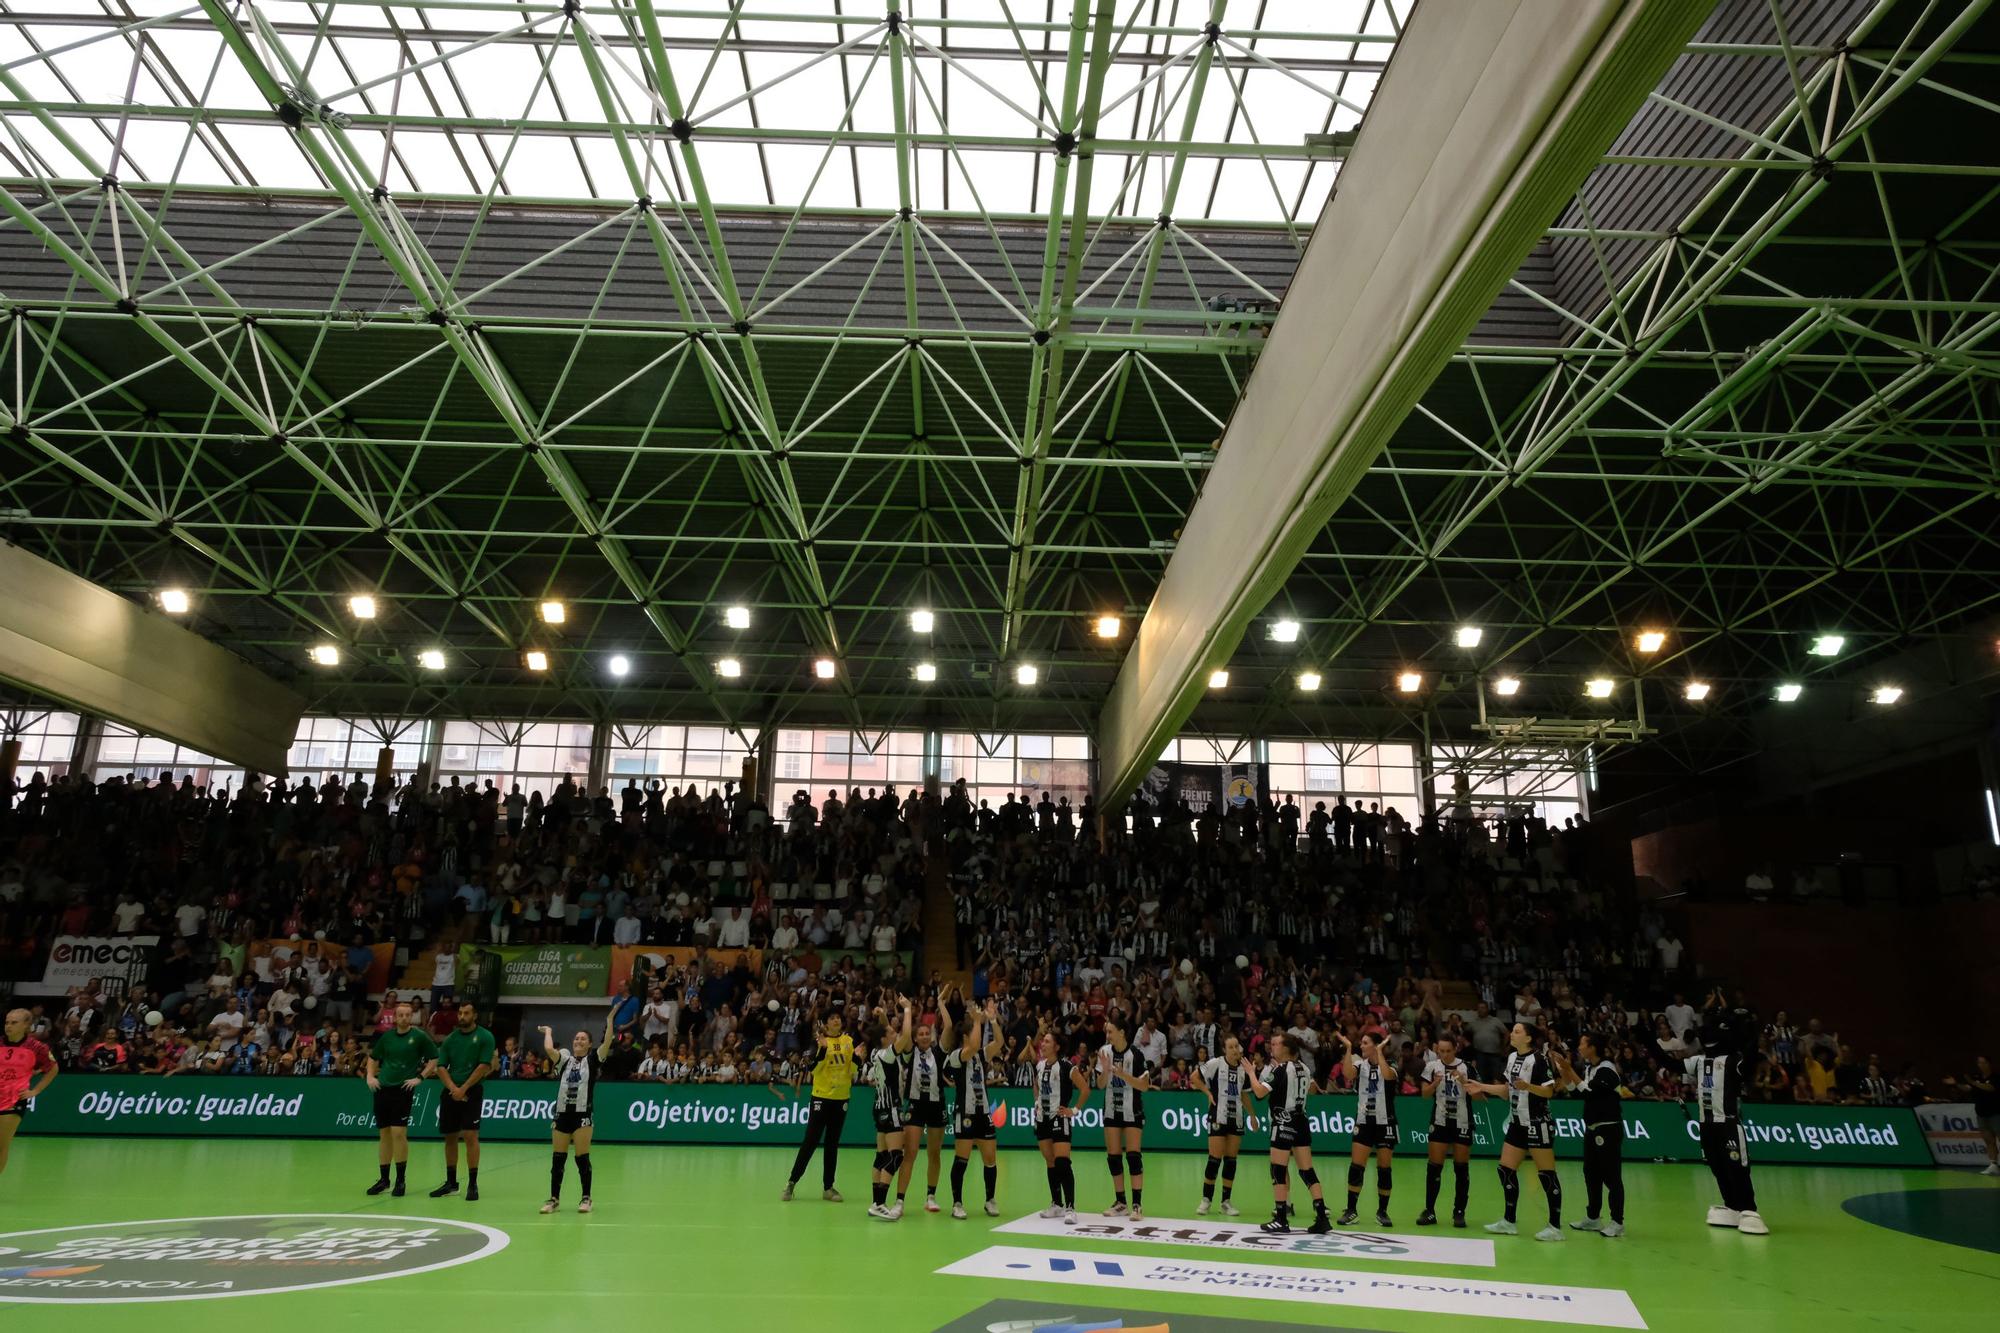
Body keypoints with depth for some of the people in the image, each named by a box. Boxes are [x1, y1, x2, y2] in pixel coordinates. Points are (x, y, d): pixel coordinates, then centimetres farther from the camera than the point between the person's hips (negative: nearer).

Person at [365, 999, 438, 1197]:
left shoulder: (419, 1036, -4)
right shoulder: (386, 1036, 8)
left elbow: (435, 1058, -2)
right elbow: (373, 1058, 22)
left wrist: (420, 1077, -9)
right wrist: (370, 1076, 8)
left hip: (403, 1090, -4)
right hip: (382, 1089, 4)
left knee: (399, 1133, -9)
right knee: (384, 1134, 9)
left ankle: (400, 1180, 1)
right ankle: (384, 1179, 19)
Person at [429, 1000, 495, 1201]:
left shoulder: (484, 1037, -3)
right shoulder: (450, 1039, 9)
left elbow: (484, 1066, -10)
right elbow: (441, 1067, 5)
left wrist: (463, 1089, -13)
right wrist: (453, 1088, -10)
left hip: (472, 1092, -5)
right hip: (451, 1092, 5)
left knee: (470, 1135, -11)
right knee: (450, 1137, 10)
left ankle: (472, 1184, -6)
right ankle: (451, 1182, 23)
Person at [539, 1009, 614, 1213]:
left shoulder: (592, 1060, 4)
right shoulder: (564, 1059, 9)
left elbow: (607, 1043, -12)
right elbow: (548, 1049, -7)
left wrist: (610, 1021, -17)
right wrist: (548, 1032, 8)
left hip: (582, 1115, -3)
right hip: (561, 1114, 3)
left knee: (582, 1158, 0)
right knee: (557, 1159, 8)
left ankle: (586, 1198, 9)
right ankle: (554, 1198, 19)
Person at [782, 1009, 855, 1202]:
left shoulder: (849, 1040, 5)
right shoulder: (820, 1040, -6)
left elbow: (853, 1068, 8)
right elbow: (812, 1067, -17)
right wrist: (822, 1047, -30)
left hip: (841, 1098, 4)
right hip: (821, 1097, -4)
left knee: (833, 1143, 9)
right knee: (810, 1141, -5)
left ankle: (828, 1187, 14)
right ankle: (792, 1182, 5)